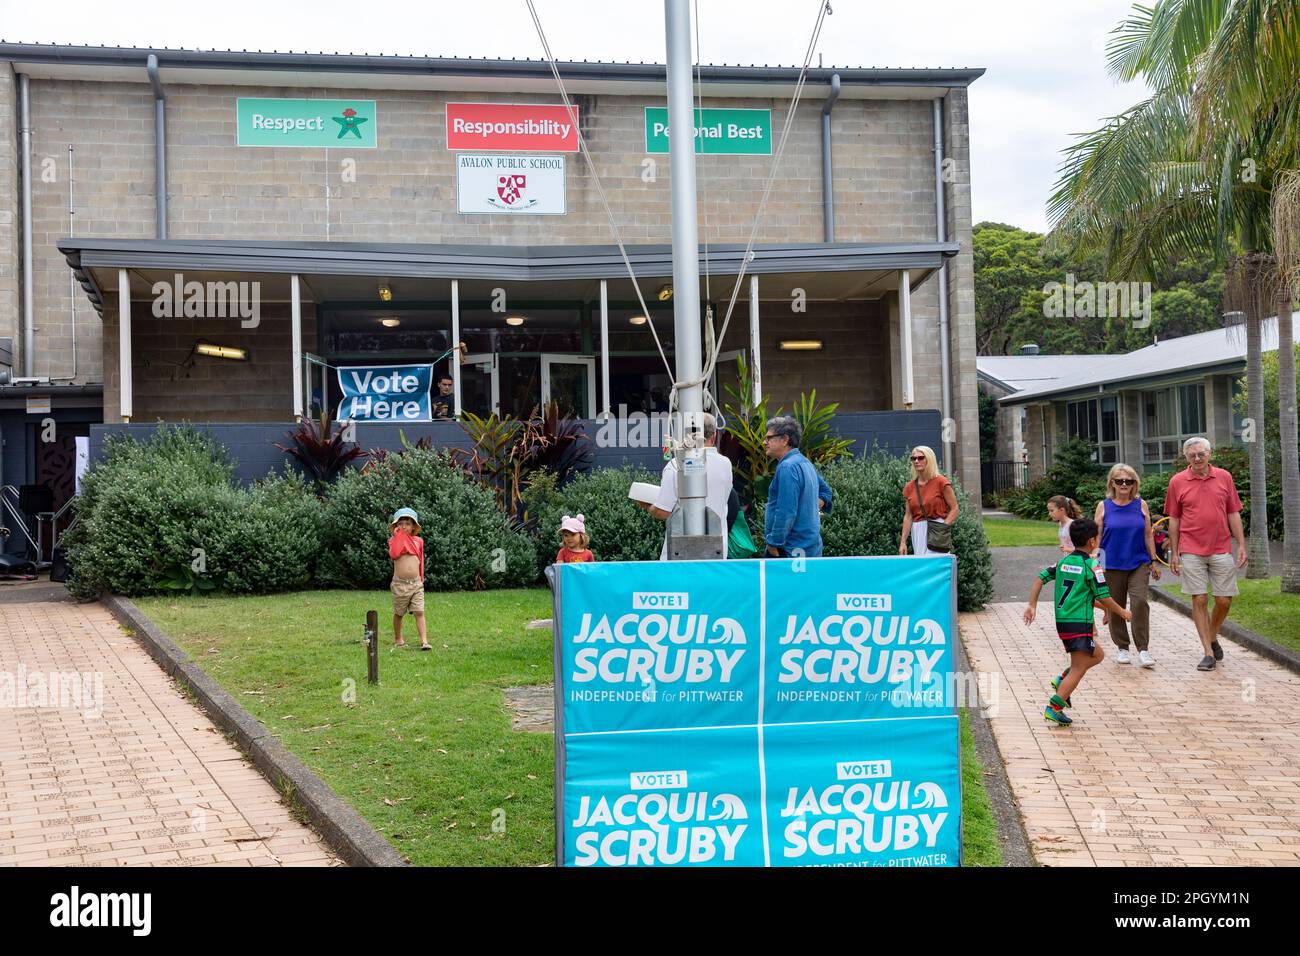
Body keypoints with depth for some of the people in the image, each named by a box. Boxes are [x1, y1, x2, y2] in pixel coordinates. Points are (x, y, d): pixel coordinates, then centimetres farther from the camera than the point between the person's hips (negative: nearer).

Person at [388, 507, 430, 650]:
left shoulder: (418, 541, 8)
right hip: (400, 583, -2)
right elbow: (393, 554, -22)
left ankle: (424, 641, -10)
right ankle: (398, 639, 28)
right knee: (398, 613, 12)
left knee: (419, 612, -6)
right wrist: (398, 536, -16)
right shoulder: (394, 540, -1)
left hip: (416, 583, 2)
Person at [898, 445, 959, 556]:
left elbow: (954, 509, -4)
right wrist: (903, 542, 6)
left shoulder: (941, 482, -4)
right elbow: (908, 516, 11)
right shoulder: (909, 487, 10)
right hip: (917, 531, 5)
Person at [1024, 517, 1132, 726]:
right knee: (1078, 670, -3)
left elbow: (1040, 578, 5)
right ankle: (1054, 707, -11)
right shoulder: (1091, 566, -10)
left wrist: (1032, 606, 5)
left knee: (1097, 655, 24)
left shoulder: (1063, 562, 10)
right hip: (1079, 624, -8)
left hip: (1062, 622, 8)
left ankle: (1062, 680, 10)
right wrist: (1122, 612, 7)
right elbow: (1104, 598, -9)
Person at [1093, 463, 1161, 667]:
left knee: (1140, 602, -13)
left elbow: (1148, 535, 8)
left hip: (1139, 564, 0)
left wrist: (1154, 561, 9)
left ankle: (1143, 650, -4)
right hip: (1112, 565, 0)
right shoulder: (1104, 506, 1)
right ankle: (1122, 648, 22)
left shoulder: (1141, 505, 3)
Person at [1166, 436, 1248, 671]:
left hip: (1221, 550, 1)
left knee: (1224, 600, 3)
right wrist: (1173, 554, 2)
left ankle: (1213, 637, 30)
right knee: (1199, 600, -2)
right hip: (1191, 552, -1)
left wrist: (1241, 545, 3)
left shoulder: (1224, 477, 5)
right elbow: (1174, 520, 5)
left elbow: (1233, 513, 8)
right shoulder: (1177, 482, 1)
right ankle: (1208, 652, 4)